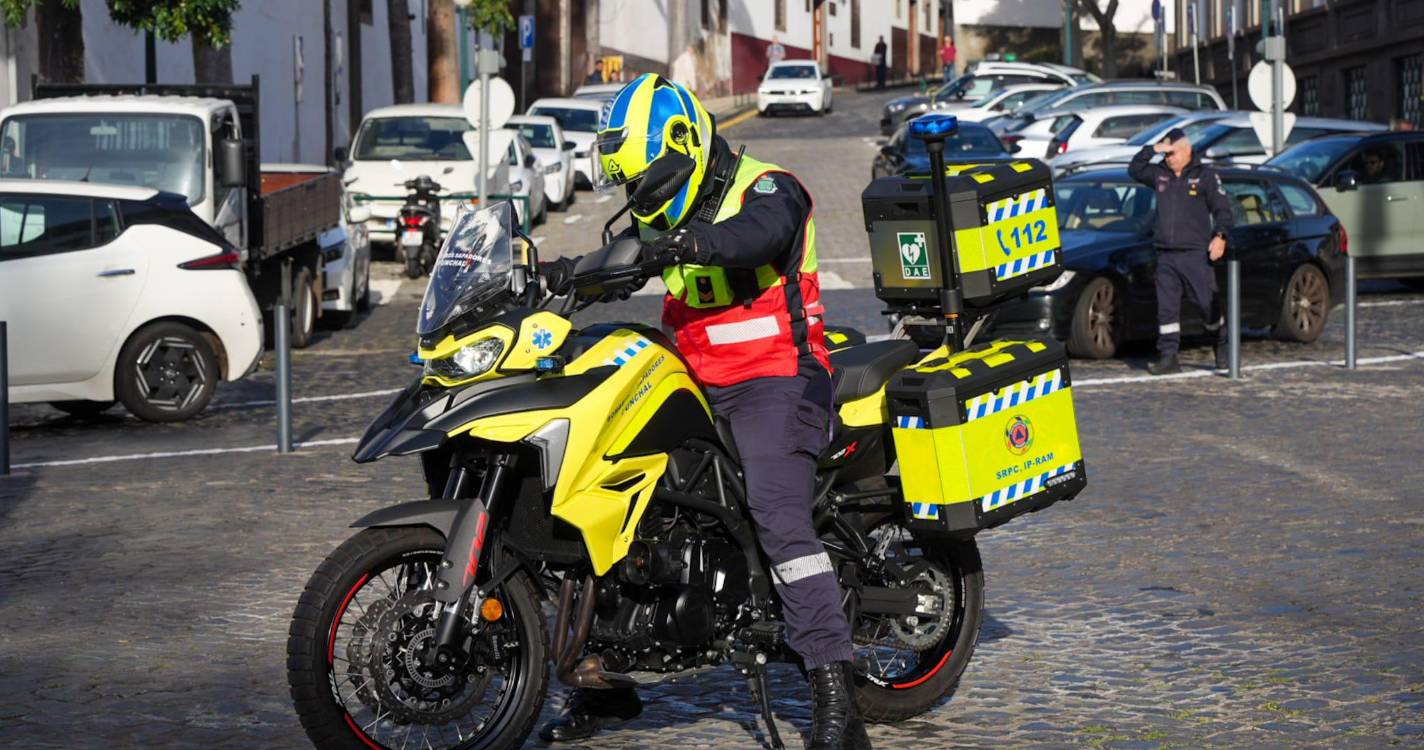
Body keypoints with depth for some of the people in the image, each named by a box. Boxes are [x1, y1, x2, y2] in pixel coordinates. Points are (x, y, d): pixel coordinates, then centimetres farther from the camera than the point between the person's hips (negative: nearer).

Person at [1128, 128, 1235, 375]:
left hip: (1195, 253, -4)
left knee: (1208, 304, 2)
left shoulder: (1204, 175, -1)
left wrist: (1220, 236, -16)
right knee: (1166, 307, 1)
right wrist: (1152, 150, 1)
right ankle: (1168, 357, 3)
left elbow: (1222, 208, -3)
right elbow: (1134, 170, 15)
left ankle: (1223, 348, 20)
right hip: (1166, 255, 4)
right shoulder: (1160, 174, 13)